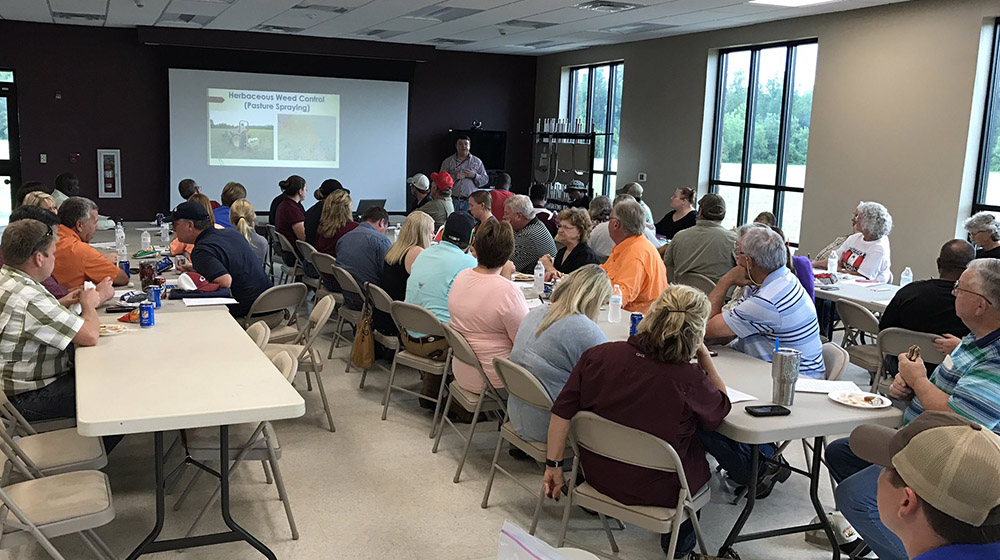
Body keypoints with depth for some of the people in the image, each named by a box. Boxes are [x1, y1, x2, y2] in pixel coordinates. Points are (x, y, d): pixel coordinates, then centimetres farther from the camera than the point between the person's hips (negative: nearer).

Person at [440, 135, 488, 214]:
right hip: (452, 201, 0)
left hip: (470, 201, 0)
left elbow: (485, 179, 10)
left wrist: (474, 176, -8)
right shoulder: (448, 161, 10)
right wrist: (454, 177, -12)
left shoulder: (477, 161, 12)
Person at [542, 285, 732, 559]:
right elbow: (723, 406, -3)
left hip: (597, 475, 4)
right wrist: (705, 357, -1)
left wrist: (553, 466, 0)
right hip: (656, 492, -4)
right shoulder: (691, 381, -26)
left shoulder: (598, 355, -18)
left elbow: (562, 413, -11)